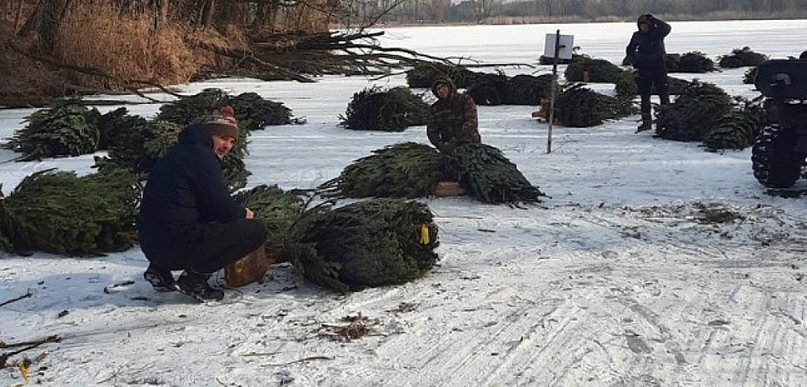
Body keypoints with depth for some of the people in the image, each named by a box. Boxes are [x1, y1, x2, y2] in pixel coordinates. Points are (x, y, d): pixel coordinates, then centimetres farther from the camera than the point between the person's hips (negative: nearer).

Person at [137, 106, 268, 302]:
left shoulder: (178, 153, 21)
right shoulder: (200, 156, -9)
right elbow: (224, 210, -12)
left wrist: (236, 213, 13)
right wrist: (244, 214, 8)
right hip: (176, 245, -10)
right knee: (256, 230, -6)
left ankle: (160, 270, 18)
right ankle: (195, 278, -6)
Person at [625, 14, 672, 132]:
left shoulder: (657, 32, -3)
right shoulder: (637, 36, 7)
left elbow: (667, 28, -25)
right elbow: (630, 50, 19)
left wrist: (654, 20, -27)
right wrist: (633, 61, 3)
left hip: (659, 66, -3)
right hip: (644, 68, 3)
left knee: (663, 93, 0)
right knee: (644, 95, 3)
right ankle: (646, 121, 7)